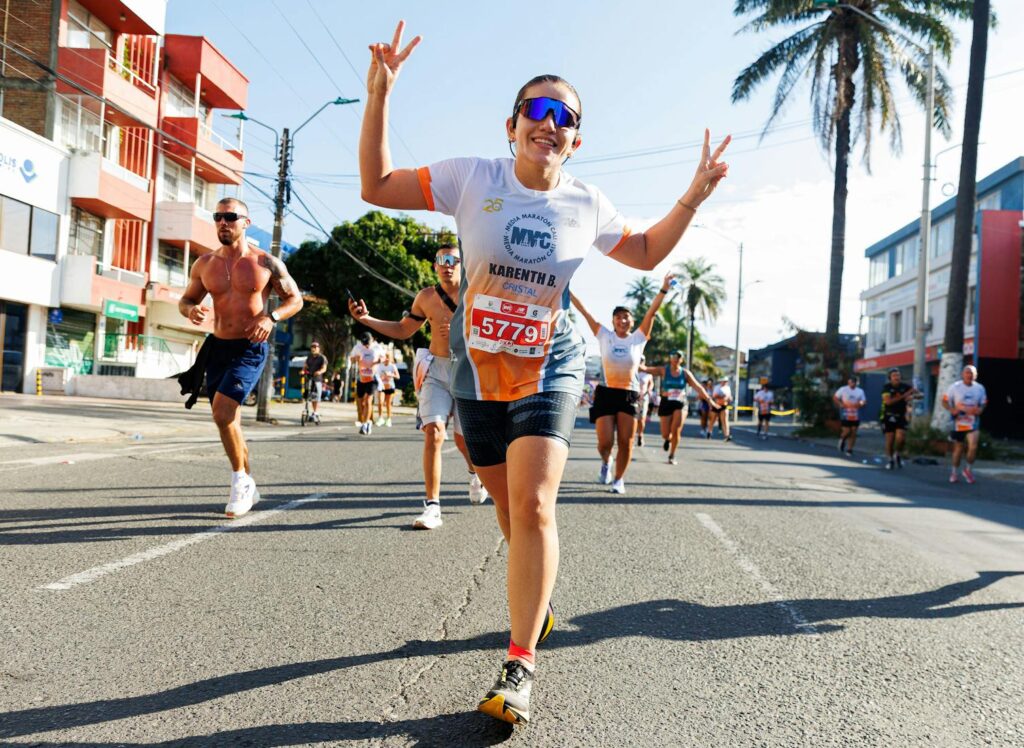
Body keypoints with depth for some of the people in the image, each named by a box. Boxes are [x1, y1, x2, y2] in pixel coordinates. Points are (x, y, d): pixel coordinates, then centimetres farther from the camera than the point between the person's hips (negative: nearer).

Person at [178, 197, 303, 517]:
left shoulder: (267, 263, -5)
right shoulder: (204, 264, 4)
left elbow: (296, 299, 3)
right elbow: (185, 300, 15)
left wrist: (271, 317, -16)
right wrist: (191, 310, -9)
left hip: (250, 349, -5)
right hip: (217, 347, 5)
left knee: (222, 412, -21)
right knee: (229, 421, 11)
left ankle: (240, 480, -1)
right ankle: (247, 487, 29)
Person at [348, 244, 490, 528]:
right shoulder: (426, 297, 6)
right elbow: (403, 330, 18)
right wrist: (366, 318, 8)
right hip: (436, 369, 1)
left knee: (464, 439, 6)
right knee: (433, 432, -14)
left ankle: (475, 472, 43)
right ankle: (432, 507, -10)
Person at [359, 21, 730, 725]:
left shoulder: (587, 204, -2)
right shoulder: (473, 178, -6)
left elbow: (646, 252, 15)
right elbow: (377, 186, -4)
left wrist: (694, 197, 3)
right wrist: (379, 96, -12)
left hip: (550, 370, -1)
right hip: (478, 371, 1)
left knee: (533, 505, -18)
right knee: (510, 506, 13)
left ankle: (520, 666, -7)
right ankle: (539, 594, 44)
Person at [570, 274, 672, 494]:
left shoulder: (638, 338, 4)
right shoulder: (605, 336, 3)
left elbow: (651, 312, -5)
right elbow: (584, 312, -1)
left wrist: (664, 289, -15)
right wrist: (567, 291, -5)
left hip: (629, 395, 1)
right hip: (606, 393, 0)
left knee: (626, 442, -1)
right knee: (605, 442, -4)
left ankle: (618, 479, 19)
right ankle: (606, 462, 31)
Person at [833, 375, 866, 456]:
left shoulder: (860, 391, 8)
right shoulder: (843, 389, 0)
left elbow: (864, 402, 9)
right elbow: (835, 397, 3)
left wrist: (860, 404, -14)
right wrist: (841, 404, -12)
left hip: (855, 415, 3)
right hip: (845, 415, -3)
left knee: (853, 433, 3)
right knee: (846, 431, -9)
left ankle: (849, 449, 13)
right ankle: (842, 439, 26)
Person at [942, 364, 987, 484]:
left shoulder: (980, 388, 1)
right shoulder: (955, 387, -6)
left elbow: (983, 403, 12)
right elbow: (945, 401, -2)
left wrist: (980, 409, -10)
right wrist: (951, 410, -21)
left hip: (972, 422, 1)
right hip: (958, 422, -1)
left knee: (973, 447, -14)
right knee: (958, 448, 10)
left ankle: (968, 469, 9)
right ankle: (954, 472, 27)